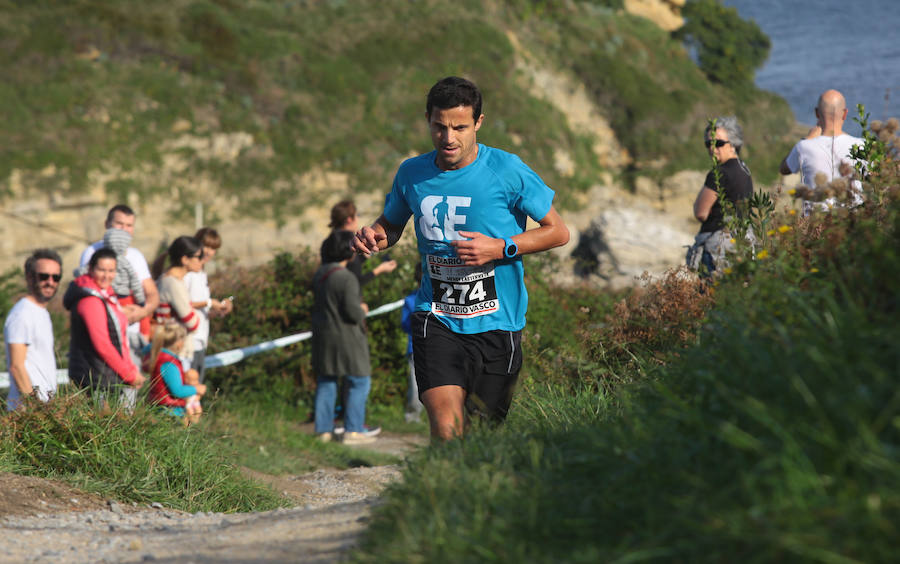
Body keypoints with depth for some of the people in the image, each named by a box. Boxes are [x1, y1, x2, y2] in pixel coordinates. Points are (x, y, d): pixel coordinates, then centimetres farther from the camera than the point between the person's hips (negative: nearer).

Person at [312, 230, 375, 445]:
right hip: (345, 338, -8)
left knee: (325, 382, 15)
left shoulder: (319, 274, 6)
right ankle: (352, 431, 0)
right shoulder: (347, 278, -20)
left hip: (322, 336, 8)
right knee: (359, 382, 2)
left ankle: (324, 429, 17)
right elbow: (353, 312, -23)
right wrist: (362, 310, 0)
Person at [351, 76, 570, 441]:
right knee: (446, 429, -20)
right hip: (436, 319, 1)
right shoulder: (412, 174, 2)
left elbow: (558, 232, -1)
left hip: (496, 324, -1)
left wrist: (501, 248, -14)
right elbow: (391, 224, 21)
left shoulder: (507, 171, -7)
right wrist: (371, 237, -2)